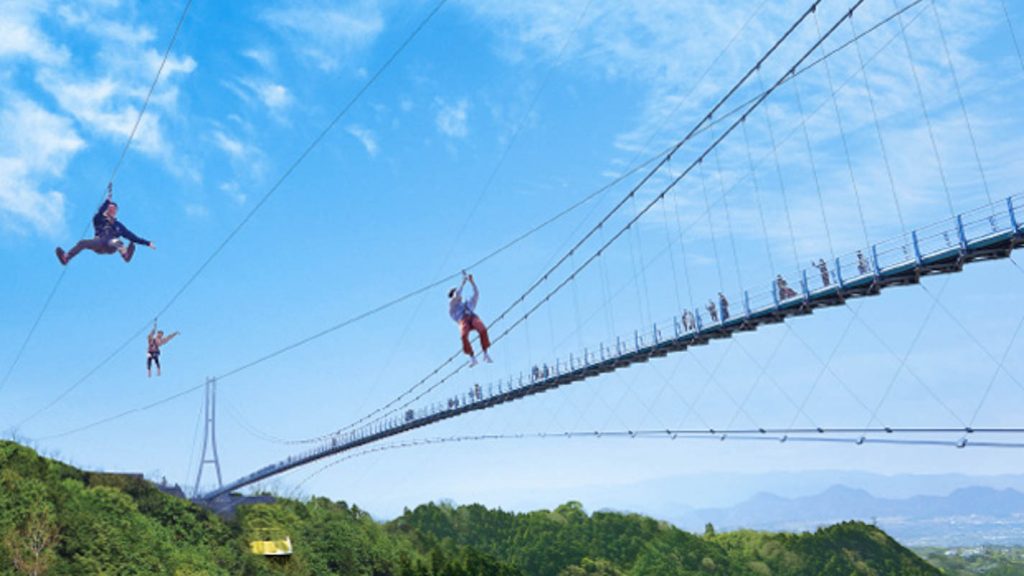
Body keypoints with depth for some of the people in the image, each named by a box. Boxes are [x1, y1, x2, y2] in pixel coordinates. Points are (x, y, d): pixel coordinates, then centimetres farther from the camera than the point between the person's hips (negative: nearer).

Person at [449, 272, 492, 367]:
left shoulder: (468, 304, 41)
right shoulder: (452, 305, 28)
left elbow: (476, 294, 31)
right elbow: (456, 295, 12)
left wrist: (472, 282, 23)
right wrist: (463, 282, 19)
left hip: (473, 317, 3)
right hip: (462, 320, -3)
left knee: (483, 330, -31)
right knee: (464, 336, -35)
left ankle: (485, 354, -28)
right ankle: (472, 358, -30)